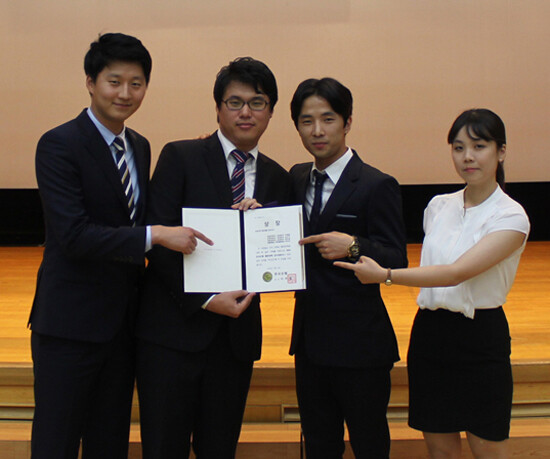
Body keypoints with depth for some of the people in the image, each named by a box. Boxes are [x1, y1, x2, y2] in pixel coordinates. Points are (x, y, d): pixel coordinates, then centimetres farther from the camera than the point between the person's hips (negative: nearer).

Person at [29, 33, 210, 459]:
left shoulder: (140, 147, 10)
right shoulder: (59, 145, -13)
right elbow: (73, 235, -22)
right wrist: (156, 235, -27)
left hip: (123, 320, 7)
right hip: (71, 323, -7)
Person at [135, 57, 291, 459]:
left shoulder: (277, 178, 11)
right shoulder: (180, 157, -2)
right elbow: (157, 239, -9)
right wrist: (205, 300, -15)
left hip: (238, 334, 4)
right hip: (174, 329, -3)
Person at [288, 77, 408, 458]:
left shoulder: (377, 186, -11)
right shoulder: (297, 178, 9)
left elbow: (397, 262, -14)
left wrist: (353, 247, -29)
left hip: (359, 344, -6)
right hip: (309, 339, 6)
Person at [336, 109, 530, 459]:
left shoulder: (511, 217, -12)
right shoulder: (438, 207, 6)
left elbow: (457, 272, -24)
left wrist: (385, 275, -29)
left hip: (481, 338, -5)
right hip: (430, 333, 5)